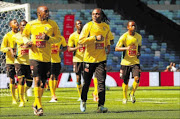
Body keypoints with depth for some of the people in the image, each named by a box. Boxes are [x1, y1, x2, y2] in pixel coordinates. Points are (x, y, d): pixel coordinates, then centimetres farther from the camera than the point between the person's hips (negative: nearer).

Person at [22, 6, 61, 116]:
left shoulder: (52, 24, 3)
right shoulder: (31, 24, 2)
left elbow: (58, 38, 4)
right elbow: (25, 35, 19)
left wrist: (48, 38, -14)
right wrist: (27, 42, -3)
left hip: (47, 57, 2)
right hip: (35, 56, -2)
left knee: (43, 82, 8)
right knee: (37, 80, -14)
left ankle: (36, 104, 26)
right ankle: (39, 106, -11)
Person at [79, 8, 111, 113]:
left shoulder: (106, 27, 9)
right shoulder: (88, 26, -4)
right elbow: (81, 40, -12)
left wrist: (108, 46, 10)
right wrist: (95, 38, -17)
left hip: (101, 59, 2)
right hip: (89, 58, -2)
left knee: (101, 82, -9)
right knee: (86, 82, 8)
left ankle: (101, 106, -11)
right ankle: (83, 101, 31)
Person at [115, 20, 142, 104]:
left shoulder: (139, 37, 3)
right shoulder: (124, 37, -10)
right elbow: (116, 48, -13)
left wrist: (139, 53, 1)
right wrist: (126, 48, -30)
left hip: (135, 62, 2)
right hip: (126, 62, -2)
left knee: (137, 78, -16)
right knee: (125, 81, 6)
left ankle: (132, 94, 10)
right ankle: (125, 97, 30)